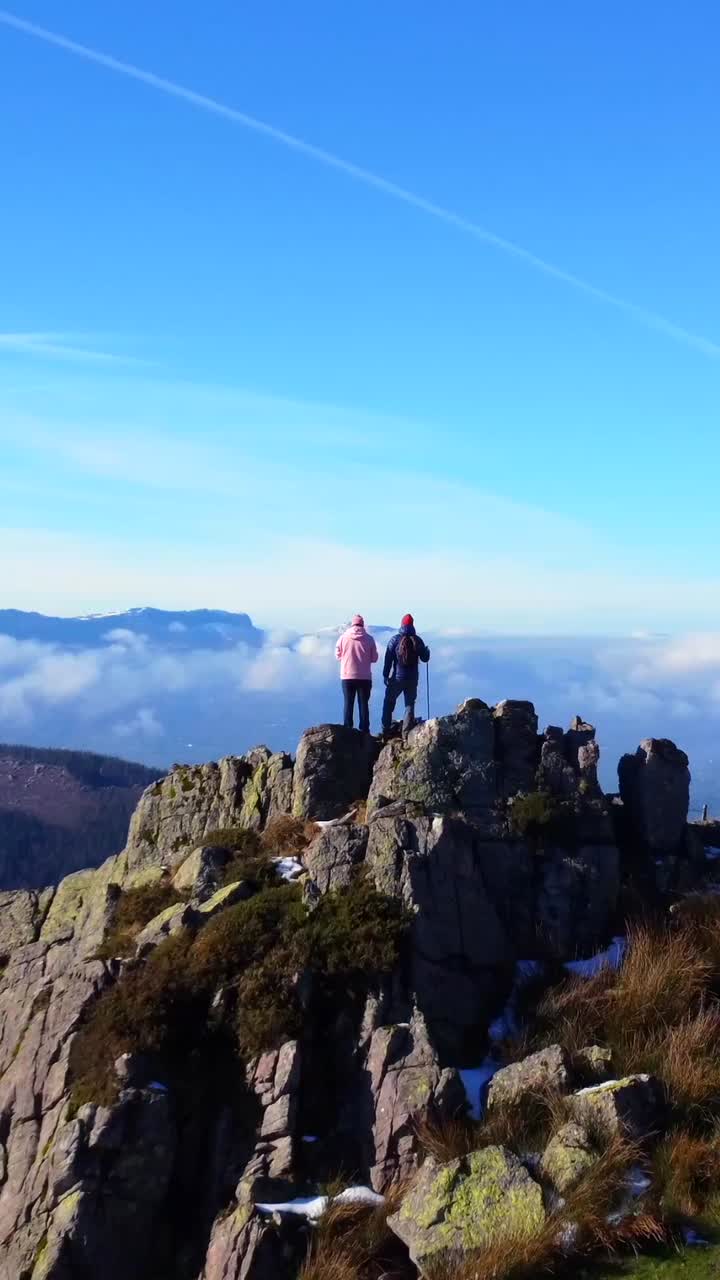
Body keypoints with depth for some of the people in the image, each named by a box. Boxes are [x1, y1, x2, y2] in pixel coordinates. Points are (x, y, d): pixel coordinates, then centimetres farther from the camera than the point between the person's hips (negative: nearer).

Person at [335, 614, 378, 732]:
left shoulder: (344, 637, -5)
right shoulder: (369, 638, -5)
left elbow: (338, 655, 3)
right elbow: (374, 658, 1)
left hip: (347, 675, 0)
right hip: (365, 677, 0)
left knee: (348, 703, 7)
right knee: (364, 703, 7)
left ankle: (347, 729, 3)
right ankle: (364, 730, 4)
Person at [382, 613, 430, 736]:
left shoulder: (395, 639, -6)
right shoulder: (417, 640, 0)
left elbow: (388, 658, -7)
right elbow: (425, 658, 7)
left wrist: (385, 675, -2)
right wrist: (427, 650, 28)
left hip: (397, 677, -1)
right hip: (412, 679, 1)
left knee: (389, 702, 14)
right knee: (410, 704, 7)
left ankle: (386, 728, 10)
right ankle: (406, 731, 1)